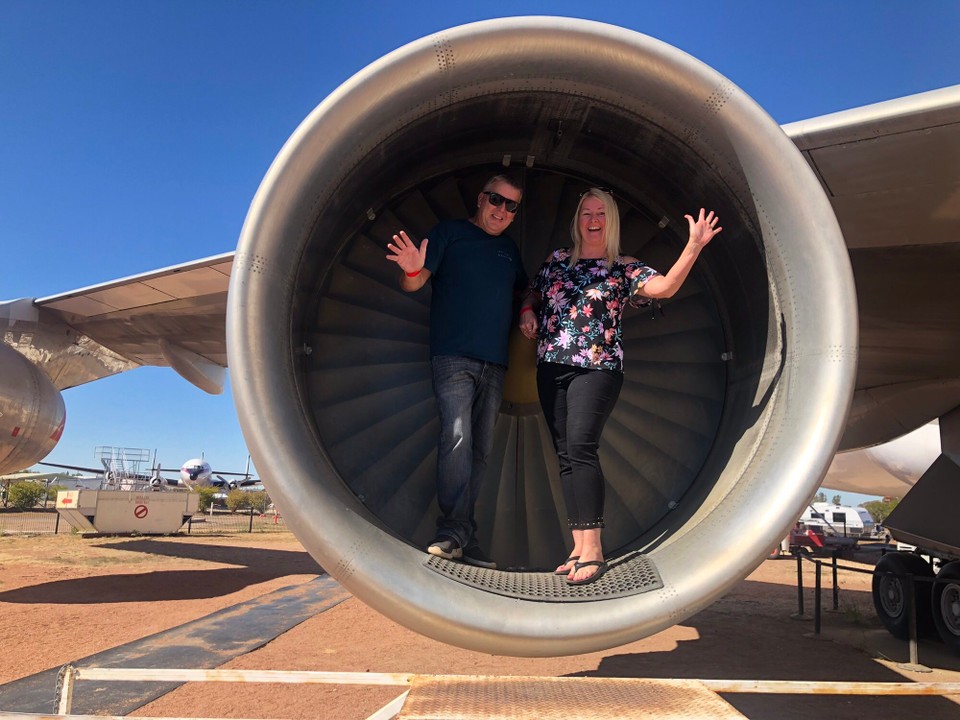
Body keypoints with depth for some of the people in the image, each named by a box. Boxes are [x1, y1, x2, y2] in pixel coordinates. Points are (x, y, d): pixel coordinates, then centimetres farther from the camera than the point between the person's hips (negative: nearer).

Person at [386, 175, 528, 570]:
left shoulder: (509, 249, 21)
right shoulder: (449, 232, 7)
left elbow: (522, 292, 32)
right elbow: (412, 284, -2)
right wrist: (413, 269, -25)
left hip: (494, 363, 5)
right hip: (453, 357, -5)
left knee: (480, 449, 3)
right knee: (457, 436, -19)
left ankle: (461, 536, 8)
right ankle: (454, 532, -15)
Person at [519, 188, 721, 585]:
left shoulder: (624, 268, 6)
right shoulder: (556, 260, 16)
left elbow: (665, 286, -9)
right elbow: (532, 292, 28)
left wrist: (694, 246, -18)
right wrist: (527, 311, 6)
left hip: (597, 367, -4)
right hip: (551, 366, 4)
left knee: (581, 446, -19)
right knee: (565, 455, 1)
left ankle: (592, 548, -15)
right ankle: (579, 548, 5)